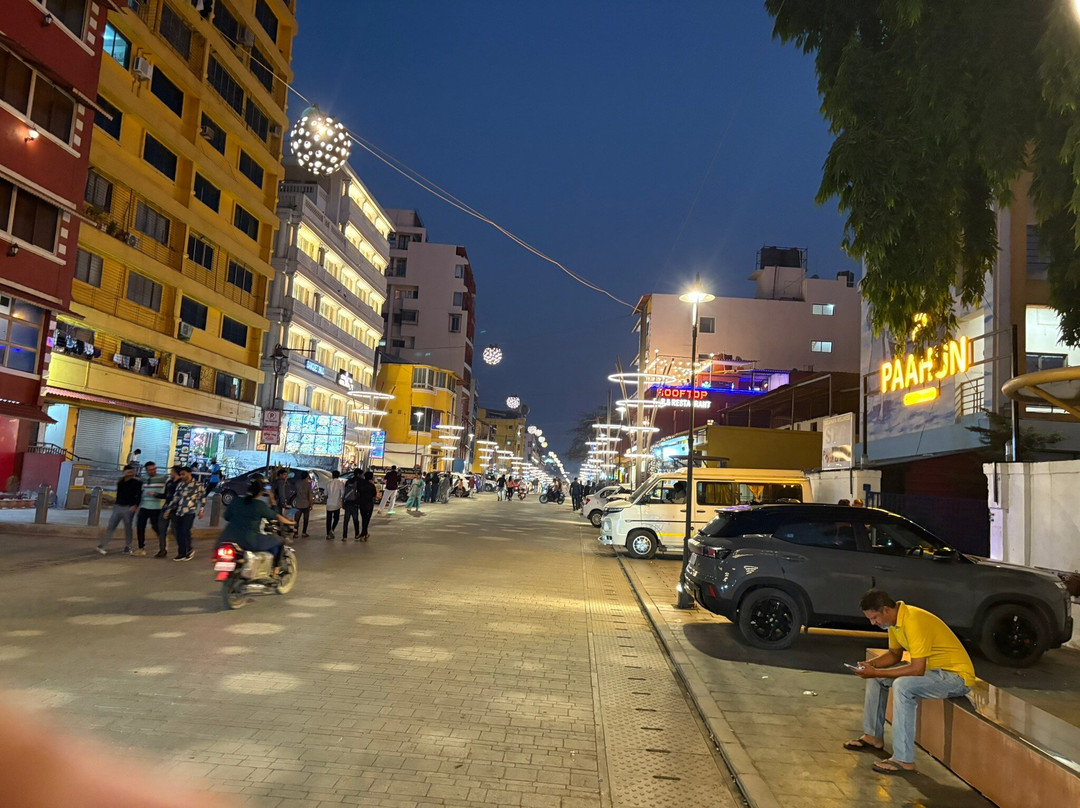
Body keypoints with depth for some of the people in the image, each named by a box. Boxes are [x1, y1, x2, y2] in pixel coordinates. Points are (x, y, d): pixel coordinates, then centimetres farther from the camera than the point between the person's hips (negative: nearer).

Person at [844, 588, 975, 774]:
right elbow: (894, 654, 14)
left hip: (957, 675, -10)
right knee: (876, 677, 9)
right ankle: (873, 736, 19)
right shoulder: (895, 619, 0)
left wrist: (876, 673, -26)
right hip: (931, 667, 10)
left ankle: (903, 760, -24)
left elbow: (917, 670, -31)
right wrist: (871, 665, -5)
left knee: (902, 685, -32)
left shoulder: (914, 622, -29)